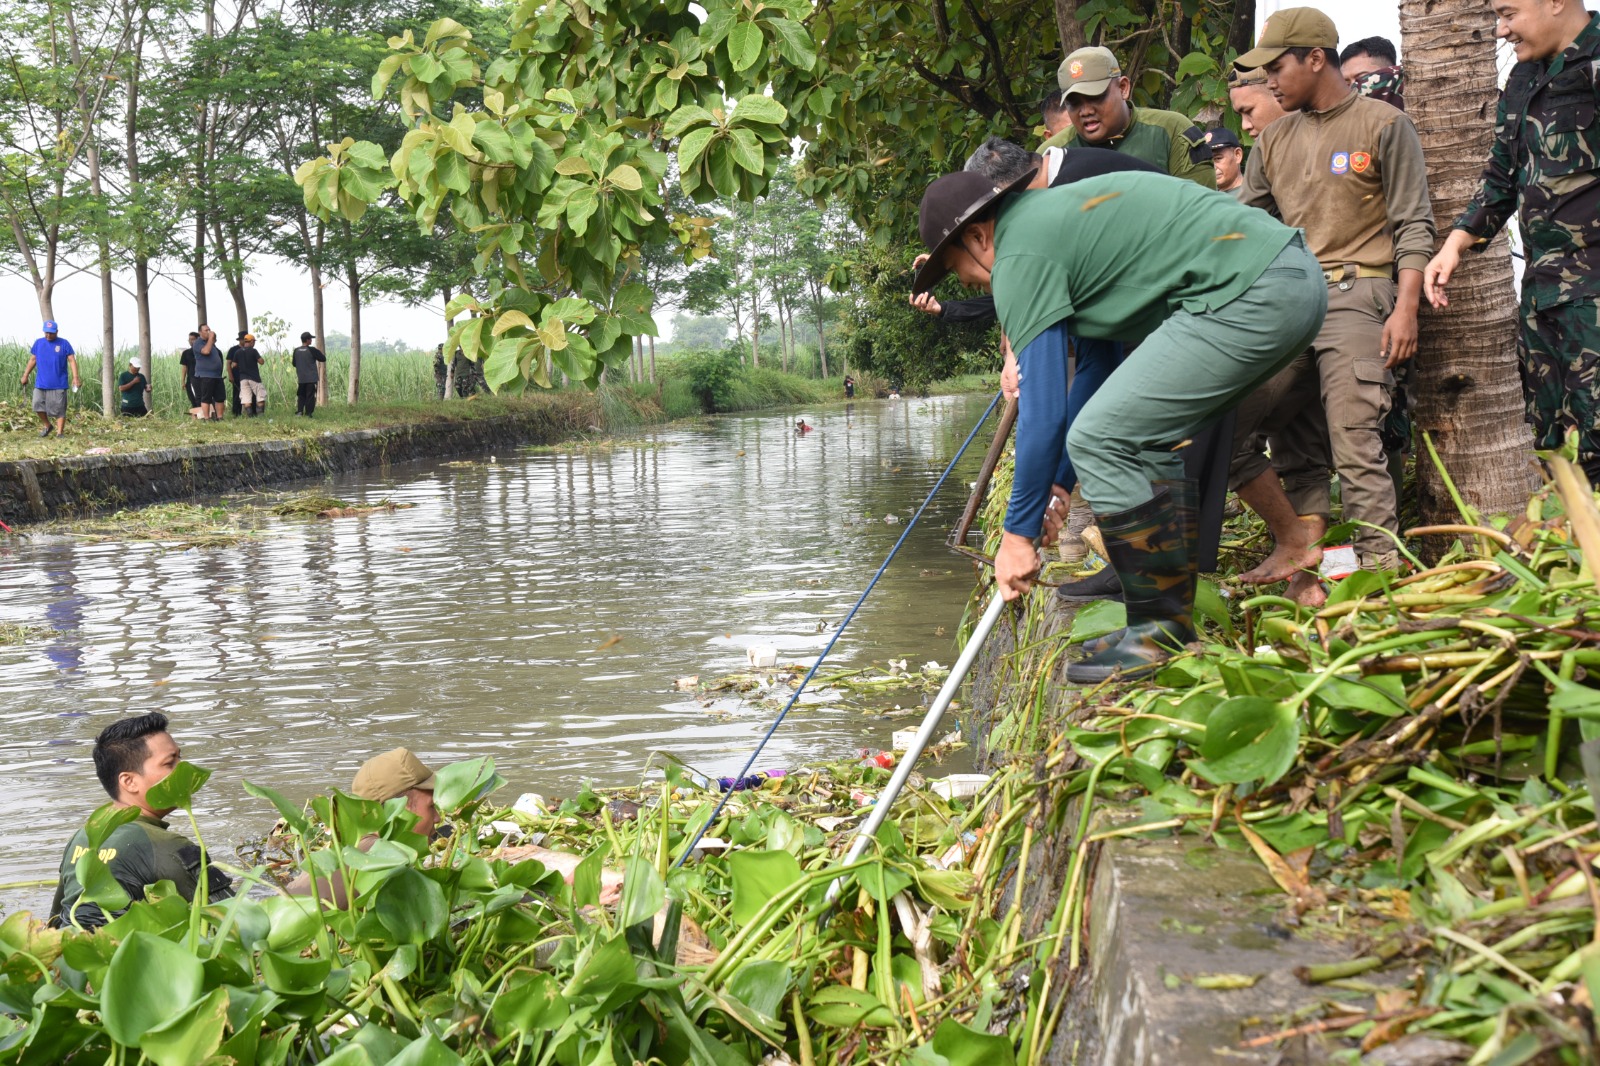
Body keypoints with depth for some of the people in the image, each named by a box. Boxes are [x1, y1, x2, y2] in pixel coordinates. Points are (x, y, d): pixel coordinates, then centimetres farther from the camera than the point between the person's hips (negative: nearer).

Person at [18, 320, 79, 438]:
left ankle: (60, 433, 4)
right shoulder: (38, 343, 8)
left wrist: (75, 377, -14)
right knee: (38, 406, 0)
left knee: (59, 409, -2)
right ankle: (47, 426, 22)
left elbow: (72, 360, -4)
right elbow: (32, 360, 15)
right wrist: (25, 376, 13)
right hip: (40, 383, 3)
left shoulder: (64, 343, -1)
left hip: (58, 384, -3)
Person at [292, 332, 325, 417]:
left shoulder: (296, 351, 3)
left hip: (301, 379, 4)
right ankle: (308, 413, -1)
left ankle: (299, 411, -2)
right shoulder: (312, 350, -11)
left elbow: (294, 363, 14)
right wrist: (316, 356, 15)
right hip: (311, 378, -4)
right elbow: (323, 359, -4)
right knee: (310, 396, 1)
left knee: (301, 395, 13)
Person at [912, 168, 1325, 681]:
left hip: (1249, 294, -11)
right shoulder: (1053, 213, 25)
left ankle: (1163, 635, -1)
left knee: (1101, 441, -9)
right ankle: (1176, 620, 20)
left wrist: (1018, 533, 1)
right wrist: (1059, 482, 31)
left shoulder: (1020, 256, -5)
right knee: (1143, 441, 18)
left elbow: (1043, 412, -8)